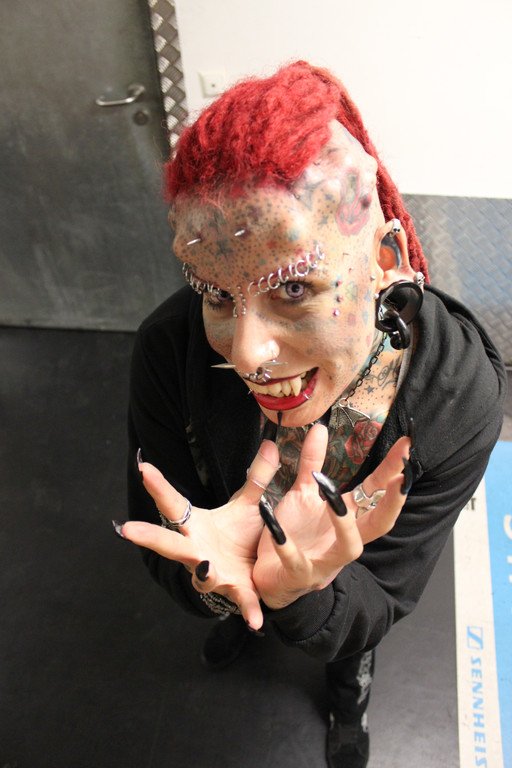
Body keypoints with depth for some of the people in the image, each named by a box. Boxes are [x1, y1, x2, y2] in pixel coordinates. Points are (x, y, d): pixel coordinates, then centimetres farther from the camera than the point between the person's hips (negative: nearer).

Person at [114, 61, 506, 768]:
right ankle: (241, 615, 79)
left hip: (338, 578, 0)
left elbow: (375, 609, -29)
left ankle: (349, 691, 76)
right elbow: (155, 527, -25)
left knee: (350, 647, 36)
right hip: (222, 549, 1)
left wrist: (304, 594, -52)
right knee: (230, 598, 38)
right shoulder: (170, 350, -39)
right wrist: (214, 584, -48)